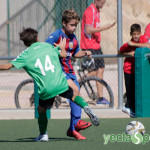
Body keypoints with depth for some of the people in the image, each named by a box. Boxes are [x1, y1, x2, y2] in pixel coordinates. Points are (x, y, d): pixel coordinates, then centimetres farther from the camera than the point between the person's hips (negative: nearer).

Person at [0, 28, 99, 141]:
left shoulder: (25, 55, 3)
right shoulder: (47, 46, 11)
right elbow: (63, 54, 22)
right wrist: (62, 47, 43)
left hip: (46, 89, -2)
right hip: (61, 84, 2)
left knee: (41, 110, 22)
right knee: (74, 95, 26)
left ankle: (43, 135, 25)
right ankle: (86, 107, -2)